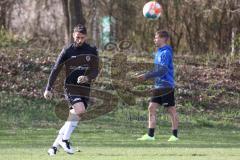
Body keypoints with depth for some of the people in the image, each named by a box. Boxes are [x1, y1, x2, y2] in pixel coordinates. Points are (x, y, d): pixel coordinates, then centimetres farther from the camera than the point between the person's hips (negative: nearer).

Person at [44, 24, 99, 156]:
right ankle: (65, 139, -17)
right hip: (70, 87, -3)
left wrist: (87, 78, -19)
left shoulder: (92, 51, 4)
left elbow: (95, 71, 3)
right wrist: (48, 89, -1)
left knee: (73, 117, 0)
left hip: (85, 88, 3)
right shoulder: (67, 51, -2)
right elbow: (56, 70, 1)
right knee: (80, 109, -27)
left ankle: (55, 145, 12)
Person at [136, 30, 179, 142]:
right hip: (158, 86, 9)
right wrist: (145, 76, 13)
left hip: (166, 86, -9)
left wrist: (146, 76, -21)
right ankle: (150, 135, 2)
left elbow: (162, 71, -22)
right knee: (152, 108, 3)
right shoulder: (159, 52, 15)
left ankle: (175, 136, 7)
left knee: (171, 110, 0)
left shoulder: (165, 53, -14)